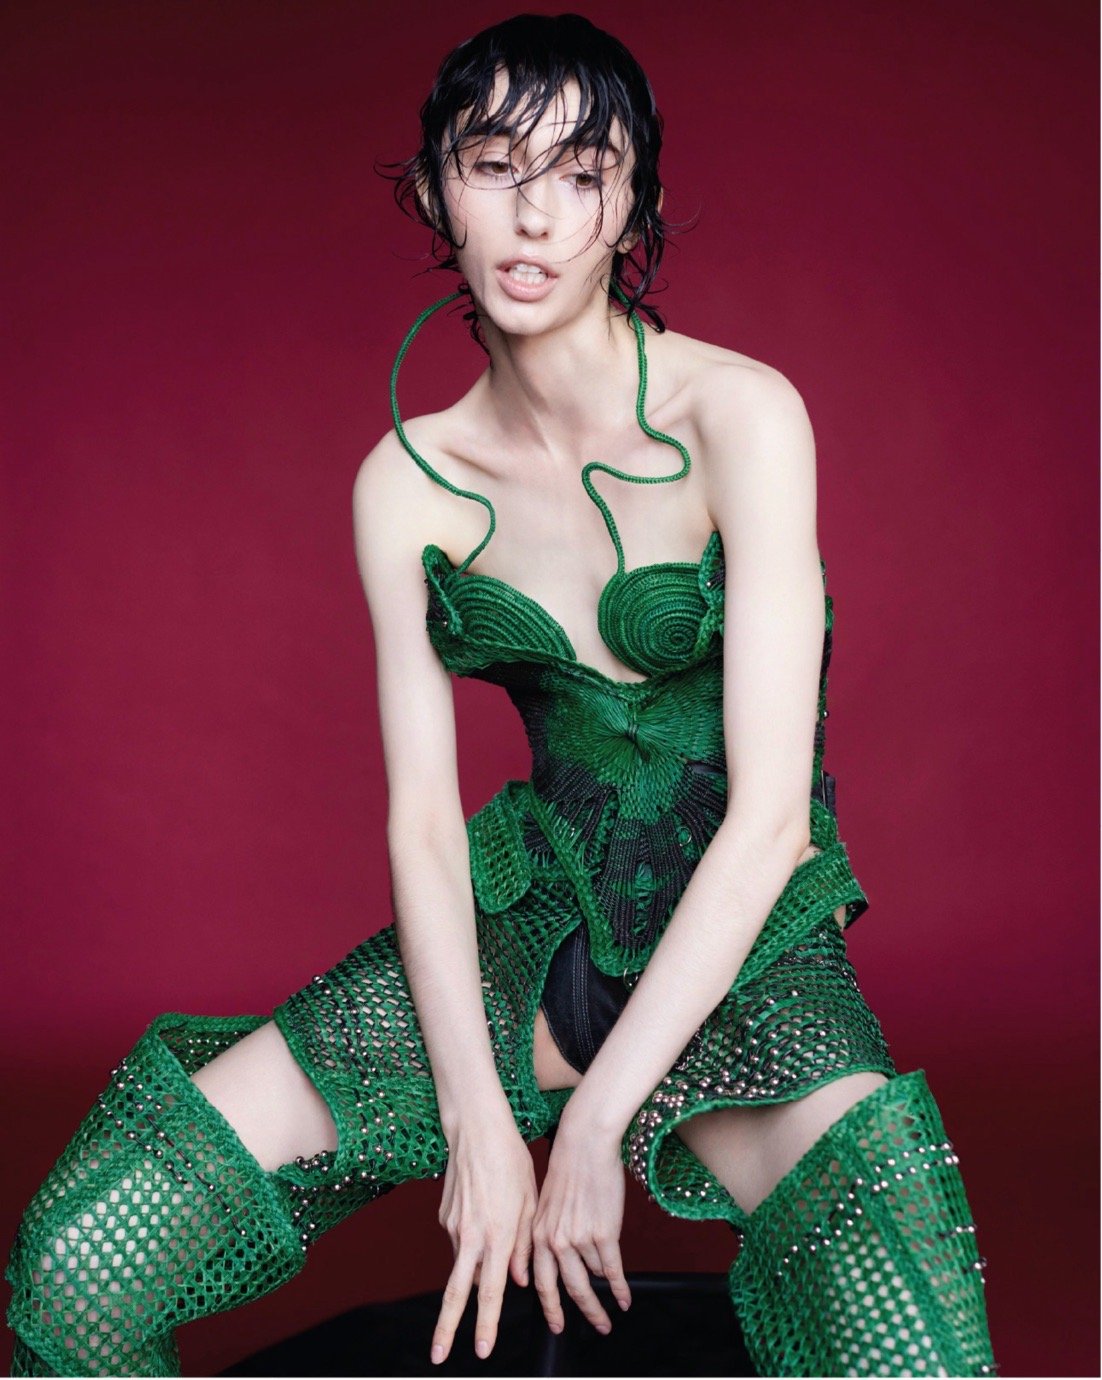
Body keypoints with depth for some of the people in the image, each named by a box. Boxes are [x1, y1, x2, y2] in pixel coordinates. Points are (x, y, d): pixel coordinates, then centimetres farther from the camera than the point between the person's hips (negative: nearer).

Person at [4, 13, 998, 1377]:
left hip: (746, 946, -2)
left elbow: (769, 814, -17)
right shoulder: (409, 480, -1)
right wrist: (479, 1117, -14)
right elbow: (422, 815, -3)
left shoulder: (738, 413, -13)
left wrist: (596, 1118, -18)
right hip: (523, 917, 3)